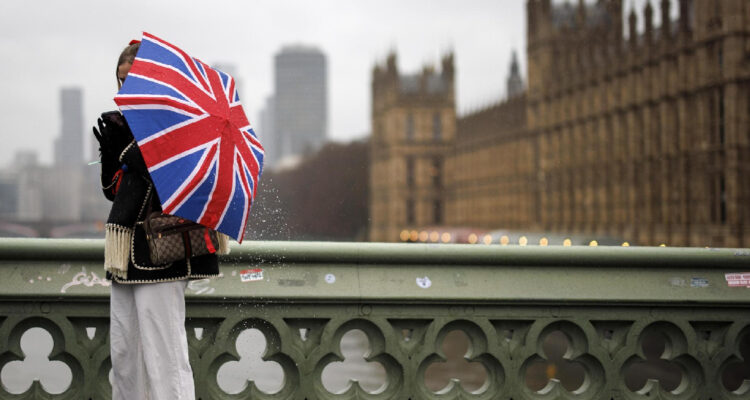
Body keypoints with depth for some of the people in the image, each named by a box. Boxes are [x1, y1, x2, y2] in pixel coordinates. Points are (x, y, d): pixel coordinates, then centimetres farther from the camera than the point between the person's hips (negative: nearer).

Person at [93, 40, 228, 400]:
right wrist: (110, 152, 0)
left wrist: (125, 145, -18)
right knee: (123, 354, 12)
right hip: (128, 254, 9)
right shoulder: (129, 123, 16)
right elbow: (113, 190, 16)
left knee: (163, 355, -8)